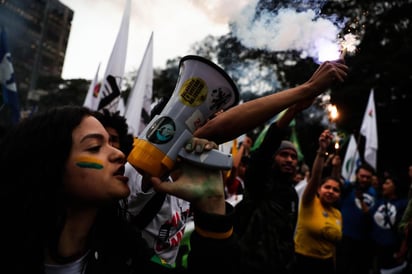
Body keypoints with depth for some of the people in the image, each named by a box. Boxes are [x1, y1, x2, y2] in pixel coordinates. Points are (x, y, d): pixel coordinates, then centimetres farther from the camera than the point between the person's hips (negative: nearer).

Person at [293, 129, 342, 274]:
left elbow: (334, 241, 13)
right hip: (303, 261, -5)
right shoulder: (310, 203, -10)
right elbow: (315, 177, -26)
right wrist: (322, 150, -38)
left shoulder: (338, 214, 4)